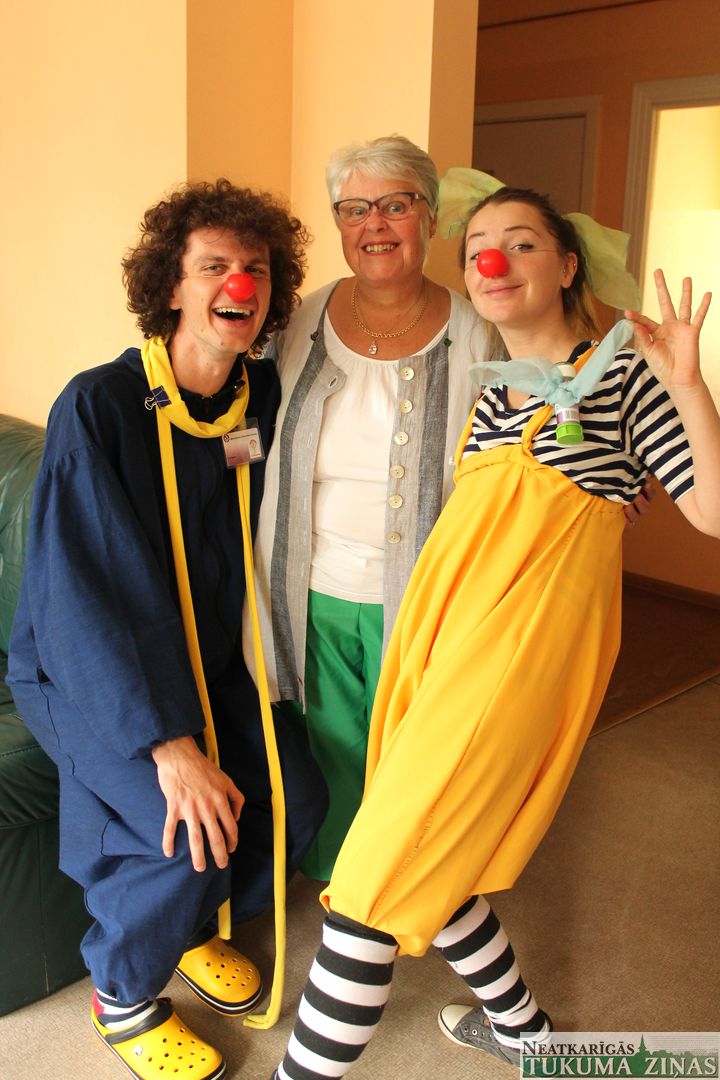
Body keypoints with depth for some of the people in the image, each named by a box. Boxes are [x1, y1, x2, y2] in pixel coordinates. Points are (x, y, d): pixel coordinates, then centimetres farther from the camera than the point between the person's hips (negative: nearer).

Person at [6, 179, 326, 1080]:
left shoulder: (264, 396, -5)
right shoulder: (98, 406, -23)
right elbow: (87, 593, -28)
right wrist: (170, 748, -32)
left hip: (207, 662, 6)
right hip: (83, 675, -6)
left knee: (296, 797, -7)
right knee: (187, 834, -23)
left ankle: (196, 927, 26)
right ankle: (120, 995, 10)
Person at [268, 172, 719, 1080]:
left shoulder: (623, 367, -2)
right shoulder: (489, 383, 16)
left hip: (525, 637, -7)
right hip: (440, 626, 7)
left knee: (378, 874, -7)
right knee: (430, 858, 14)